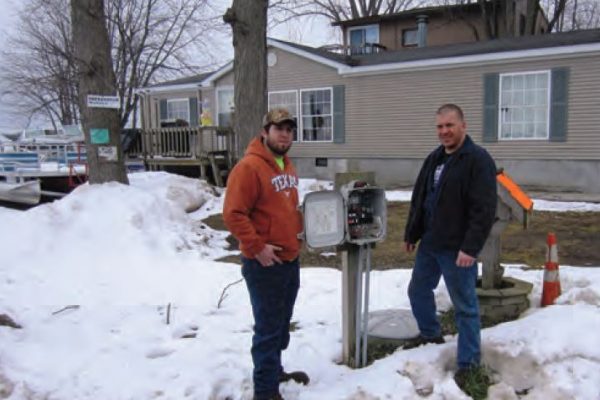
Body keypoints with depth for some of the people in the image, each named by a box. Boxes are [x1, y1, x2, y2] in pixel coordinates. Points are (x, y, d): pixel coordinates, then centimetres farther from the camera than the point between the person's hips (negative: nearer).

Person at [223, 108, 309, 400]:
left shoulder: (287, 165, 12)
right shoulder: (249, 166, -17)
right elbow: (233, 214, -21)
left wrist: (299, 228, 12)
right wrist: (257, 247, -23)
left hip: (290, 259, 9)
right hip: (264, 263, -9)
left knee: (282, 322, 21)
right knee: (268, 327, 0)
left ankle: (274, 370, 38)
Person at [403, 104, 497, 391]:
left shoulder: (478, 160, -14)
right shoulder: (434, 159, 12)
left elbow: (484, 210, -20)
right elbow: (418, 199, 18)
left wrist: (470, 247, -24)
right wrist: (410, 235, 17)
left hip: (457, 249, -8)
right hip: (429, 244, 9)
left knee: (465, 306, 2)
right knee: (418, 291, 21)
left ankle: (468, 362, 15)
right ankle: (430, 334, 44)